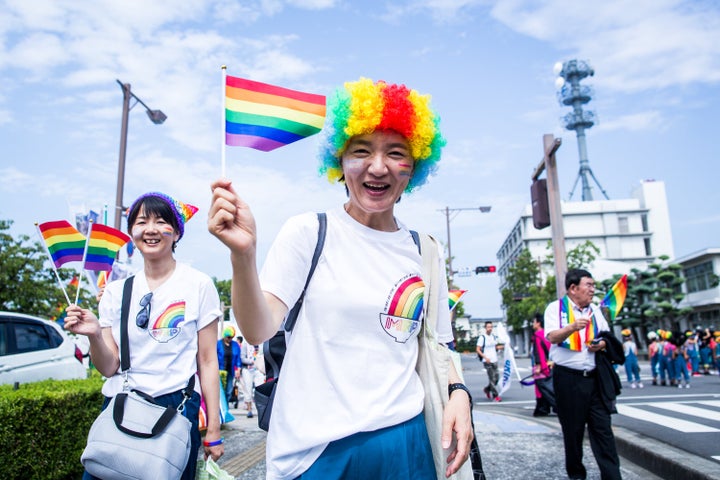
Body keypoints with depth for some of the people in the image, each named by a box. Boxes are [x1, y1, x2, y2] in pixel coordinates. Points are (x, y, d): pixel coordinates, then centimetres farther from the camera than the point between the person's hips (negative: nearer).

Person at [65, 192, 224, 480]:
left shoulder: (198, 285, -4)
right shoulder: (116, 291, 7)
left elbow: (207, 362, -2)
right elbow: (109, 368, 3)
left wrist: (213, 429, -2)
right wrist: (94, 335, -17)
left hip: (175, 407, -3)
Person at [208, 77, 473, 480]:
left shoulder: (424, 251, 3)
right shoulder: (309, 232, -7)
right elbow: (259, 331, -14)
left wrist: (458, 392, -5)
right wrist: (243, 254, -30)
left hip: (405, 442, 4)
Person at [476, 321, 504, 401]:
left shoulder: (494, 336, 10)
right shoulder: (482, 337, -9)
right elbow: (477, 350, -11)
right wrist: (485, 357, -20)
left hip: (494, 360, 6)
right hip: (487, 361, -6)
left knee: (496, 377, 7)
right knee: (492, 378, -6)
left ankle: (487, 389, 29)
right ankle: (495, 395, 2)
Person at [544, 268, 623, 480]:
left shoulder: (595, 310, 11)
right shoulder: (556, 307, -4)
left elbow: (608, 338, 18)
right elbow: (552, 337, -17)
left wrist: (602, 344, -5)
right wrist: (572, 327, -37)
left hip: (595, 378, 4)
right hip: (568, 378, -4)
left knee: (603, 428, 1)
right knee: (572, 429, 7)